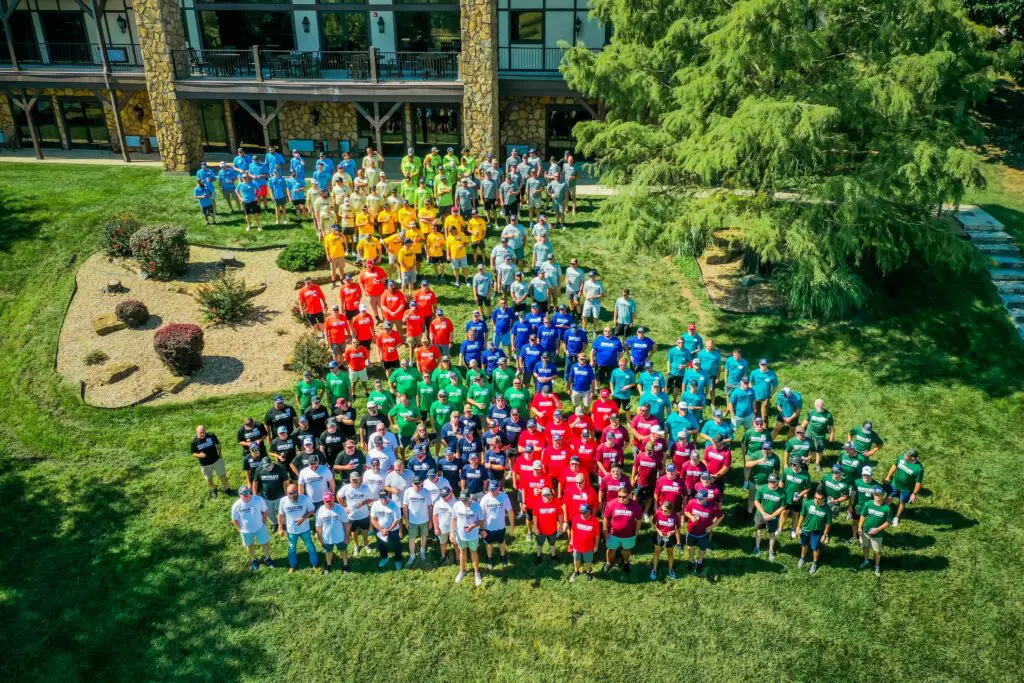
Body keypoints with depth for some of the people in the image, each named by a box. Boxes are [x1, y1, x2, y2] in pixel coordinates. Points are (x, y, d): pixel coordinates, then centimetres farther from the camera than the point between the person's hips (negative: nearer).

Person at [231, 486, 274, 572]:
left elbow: (265, 511, -8)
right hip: (246, 531, 0)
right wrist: (240, 529, -4)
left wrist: (264, 523, -4)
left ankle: (267, 558, 46)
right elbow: (235, 520, -7)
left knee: (265, 543, 18)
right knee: (250, 546, 23)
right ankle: (254, 560, 51)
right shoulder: (236, 506, -23)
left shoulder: (259, 500, -25)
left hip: (260, 527, 0)